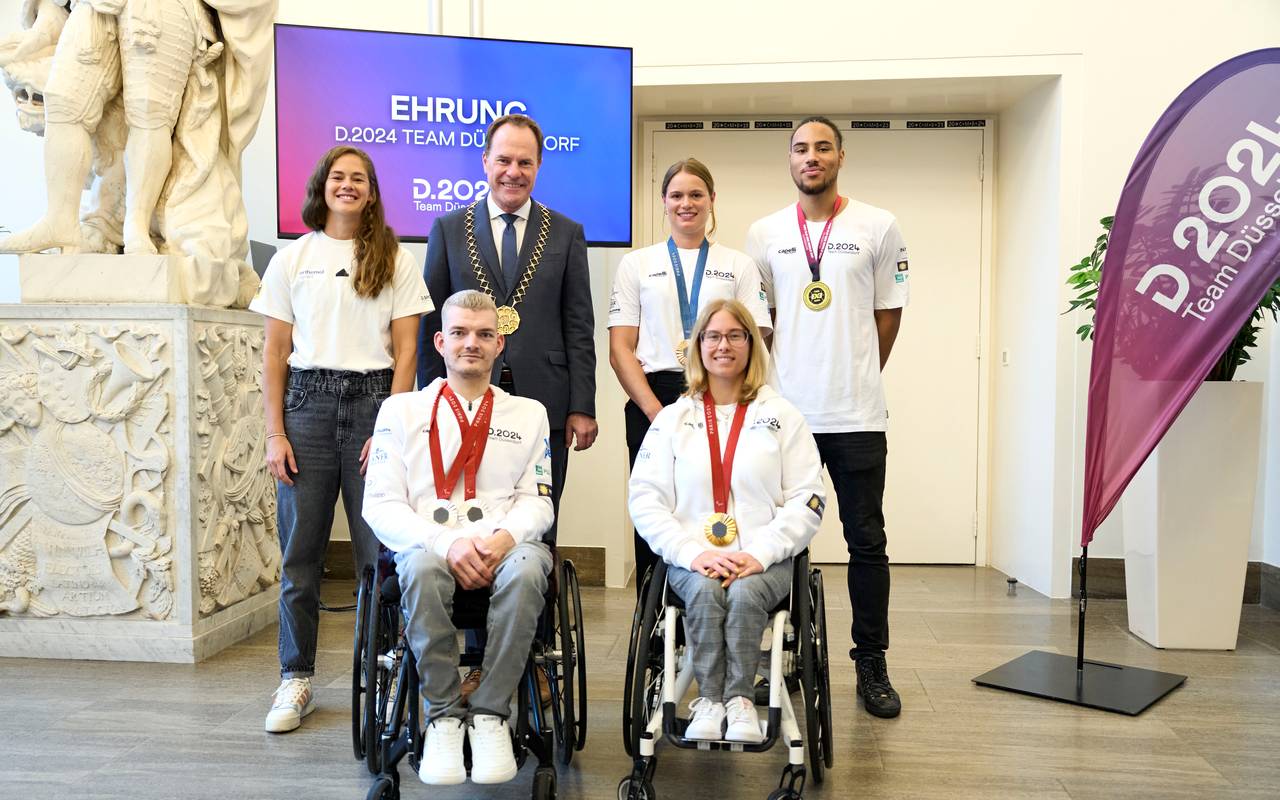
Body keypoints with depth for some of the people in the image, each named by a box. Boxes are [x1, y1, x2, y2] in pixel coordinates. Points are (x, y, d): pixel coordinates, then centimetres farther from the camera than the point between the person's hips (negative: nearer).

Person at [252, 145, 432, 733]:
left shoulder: (395, 261, 7)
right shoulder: (292, 258, 11)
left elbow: (405, 352, 2)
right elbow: (275, 353, 9)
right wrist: (275, 433, 1)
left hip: (373, 400, -1)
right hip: (307, 402, 1)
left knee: (379, 548, -3)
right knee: (300, 551, 4)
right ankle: (296, 680, 16)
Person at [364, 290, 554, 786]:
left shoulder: (528, 413, 18)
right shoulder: (401, 410, 13)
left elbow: (536, 501, 10)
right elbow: (380, 505, 2)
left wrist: (504, 536, -15)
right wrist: (447, 544, -15)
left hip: (504, 546, 1)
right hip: (428, 544, 0)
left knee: (525, 569, -35)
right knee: (423, 568, -37)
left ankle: (489, 714, -19)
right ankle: (444, 715, -18)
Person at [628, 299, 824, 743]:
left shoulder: (782, 417, 11)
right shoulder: (672, 419, 12)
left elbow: (807, 502, 3)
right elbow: (645, 501, 3)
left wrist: (760, 553, -13)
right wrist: (694, 553, -12)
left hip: (765, 560, 0)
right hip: (692, 560, 1)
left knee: (744, 594, -31)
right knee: (704, 592, -30)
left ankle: (739, 699, -19)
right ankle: (709, 700, -19)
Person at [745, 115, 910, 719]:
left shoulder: (877, 227, 4)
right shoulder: (764, 233, 8)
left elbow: (888, 313, 8)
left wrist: (856, 378, 8)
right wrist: (778, 377, 10)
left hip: (856, 415, -1)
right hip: (783, 411, 1)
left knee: (867, 540, 4)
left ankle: (872, 664, 16)